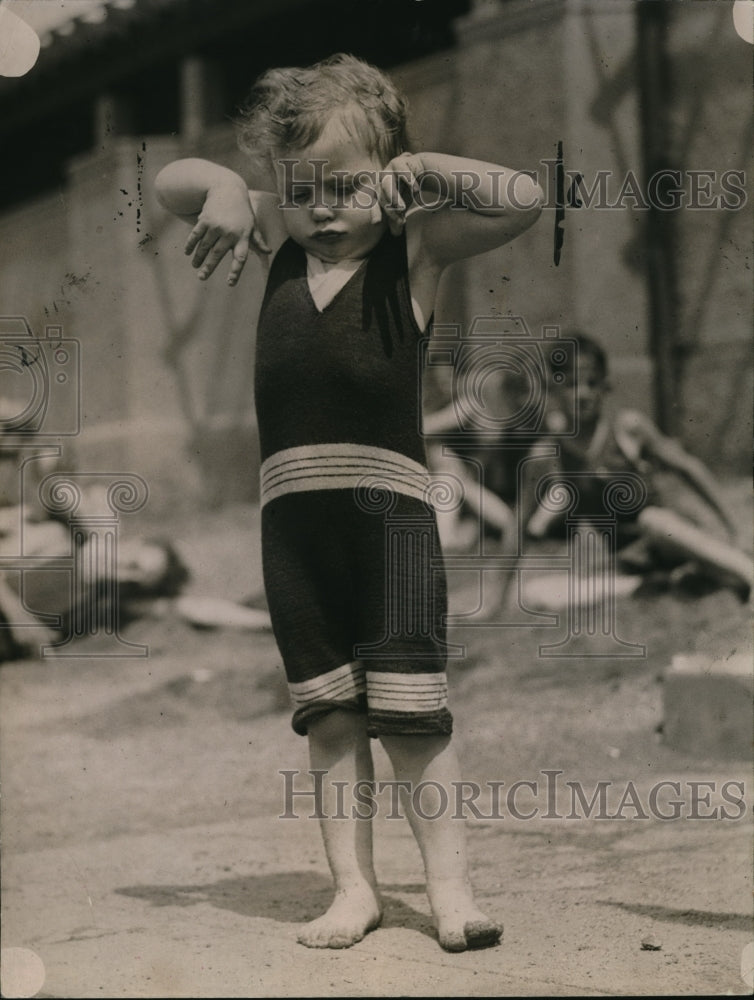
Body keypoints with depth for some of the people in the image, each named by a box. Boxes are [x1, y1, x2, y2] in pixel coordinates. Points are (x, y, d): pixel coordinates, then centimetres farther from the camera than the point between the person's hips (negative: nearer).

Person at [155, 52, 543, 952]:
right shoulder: (277, 240, 12)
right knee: (329, 714, 8)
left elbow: (523, 201, -11)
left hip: (390, 505, -4)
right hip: (291, 512, 4)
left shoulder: (416, 243, 1)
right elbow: (169, 183, 19)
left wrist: (422, 169, -12)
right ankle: (353, 888, 14)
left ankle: (449, 886, 6)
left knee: (409, 712, -3)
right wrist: (224, 189, -1)